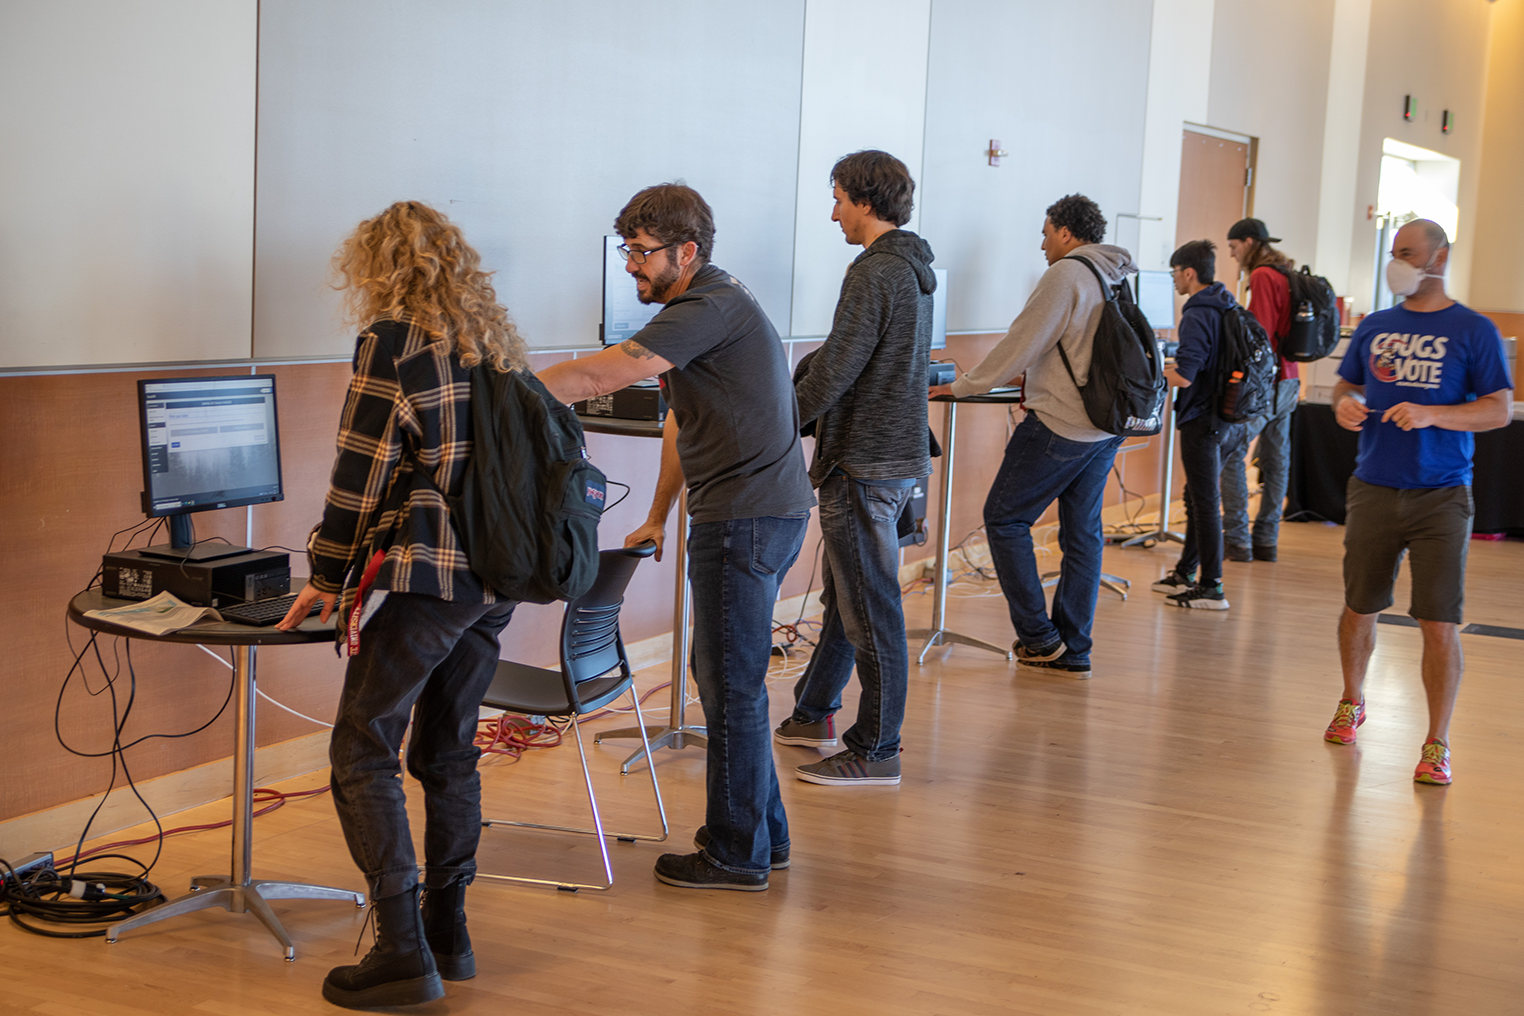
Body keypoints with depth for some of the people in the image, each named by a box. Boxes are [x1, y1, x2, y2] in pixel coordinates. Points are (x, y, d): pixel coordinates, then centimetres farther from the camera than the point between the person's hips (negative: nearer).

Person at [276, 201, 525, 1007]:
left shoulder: (394, 339, -8)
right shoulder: (494, 338, 14)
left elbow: (362, 471, -10)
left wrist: (326, 577, 0)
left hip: (422, 577, -8)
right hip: (495, 575, 8)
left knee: (362, 756, -1)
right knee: (450, 753, 17)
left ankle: (404, 954, -5)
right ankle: (449, 933, 22)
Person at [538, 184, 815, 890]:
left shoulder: (711, 308, -16)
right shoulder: (703, 309, 18)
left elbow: (601, 375, -25)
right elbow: (683, 422, 24)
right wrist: (658, 517, 25)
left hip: (747, 519, -11)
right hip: (761, 514, 11)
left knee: (731, 685, -3)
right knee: (725, 675, 17)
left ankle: (737, 856, 6)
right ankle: (762, 834, 26)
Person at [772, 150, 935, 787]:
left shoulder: (875, 274, -17)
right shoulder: (913, 269, 14)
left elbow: (835, 371, -19)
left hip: (864, 465, -10)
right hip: (898, 454, 10)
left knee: (871, 609, -4)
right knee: (842, 596, 20)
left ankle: (876, 752, 3)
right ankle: (812, 716, 33)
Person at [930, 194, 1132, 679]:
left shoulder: (1066, 275, -13)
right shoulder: (1120, 280, 13)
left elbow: (1021, 344, -13)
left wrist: (965, 386, -3)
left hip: (1060, 427, -8)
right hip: (1107, 427, 9)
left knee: (1005, 518, 3)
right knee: (1082, 533, 11)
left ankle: (1039, 636, 3)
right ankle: (1072, 652, 15)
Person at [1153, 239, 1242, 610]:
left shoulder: (1197, 316, -19)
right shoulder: (1228, 309, 10)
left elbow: (1185, 377, -24)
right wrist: (1173, 364, 20)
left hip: (1202, 420, -9)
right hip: (1225, 418, 9)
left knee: (1205, 503, -3)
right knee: (1196, 497, 20)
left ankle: (1211, 587, 1)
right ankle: (1186, 573, 31)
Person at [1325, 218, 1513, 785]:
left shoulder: (1473, 330, -1)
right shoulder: (1375, 327, 11)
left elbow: (1500, 409, -5)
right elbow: (1346, 384, 21)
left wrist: (1431, 414, -20)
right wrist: (1344, 403, -4)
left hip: (1441, 498, -4)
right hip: (1373, 489, 4)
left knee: (1439, 624, -7)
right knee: (1359, 609, 14)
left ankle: (1437, 745, 2)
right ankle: (1352, 702, 39)